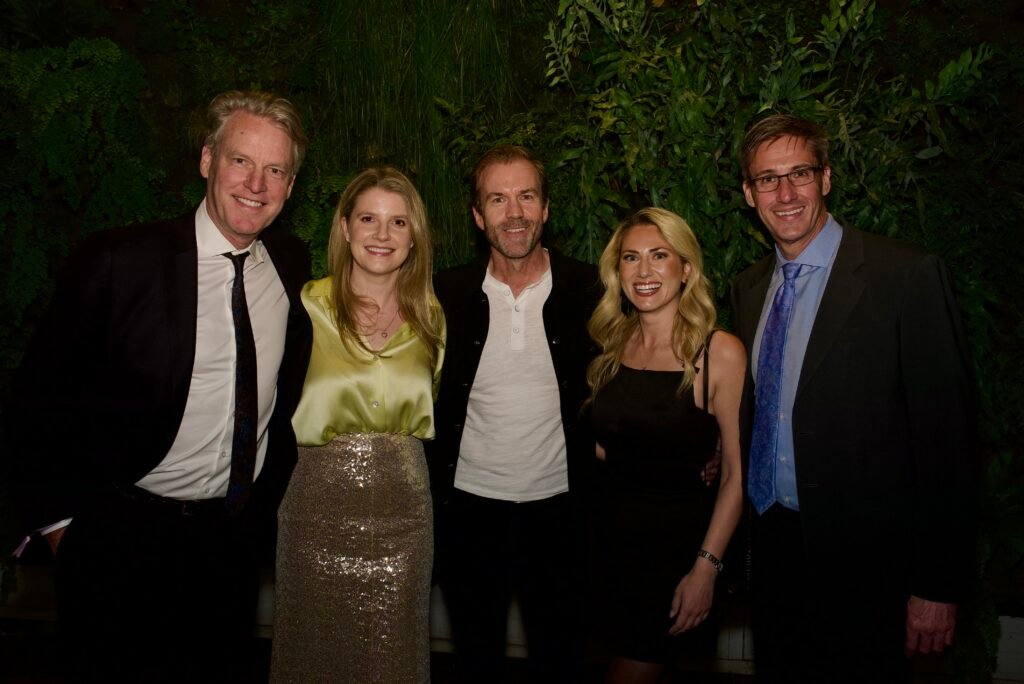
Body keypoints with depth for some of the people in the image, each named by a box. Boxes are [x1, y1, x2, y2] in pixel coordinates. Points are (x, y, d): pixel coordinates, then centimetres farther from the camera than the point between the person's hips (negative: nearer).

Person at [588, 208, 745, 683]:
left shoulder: (720, 352, -13)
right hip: (615, 535, 5)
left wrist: (706, 568, -16)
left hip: (682, 538, -4)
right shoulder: (611, 349, 2)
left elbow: (736, 472, -13)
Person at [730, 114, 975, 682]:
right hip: (771, 545, 6)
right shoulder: (748, 288, 6)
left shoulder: (907, 275, -13)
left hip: (864, 555, -5)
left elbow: (943, 435, -14)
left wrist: (937, 586, -13)